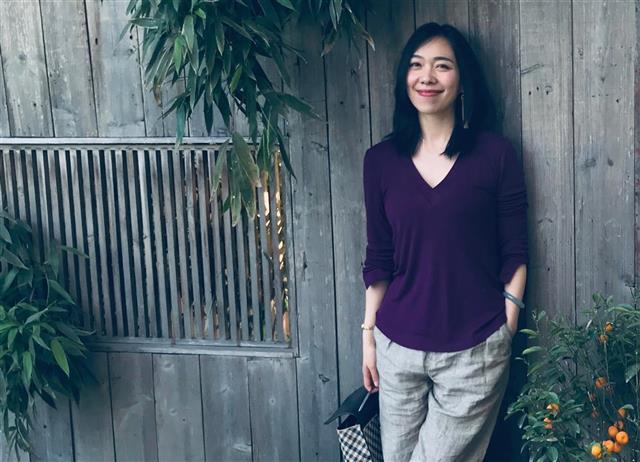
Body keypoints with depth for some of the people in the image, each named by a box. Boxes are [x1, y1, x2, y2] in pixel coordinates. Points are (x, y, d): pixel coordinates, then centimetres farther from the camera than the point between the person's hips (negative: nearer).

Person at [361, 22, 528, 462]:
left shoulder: (496, 153, -4)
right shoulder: (381, 159, 3)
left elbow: (514, 253, -1)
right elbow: (378, 258, 8)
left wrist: (507, 328, -4)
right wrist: (368, 334, 7)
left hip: (475, 351, -3)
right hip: (398, 347, 3)